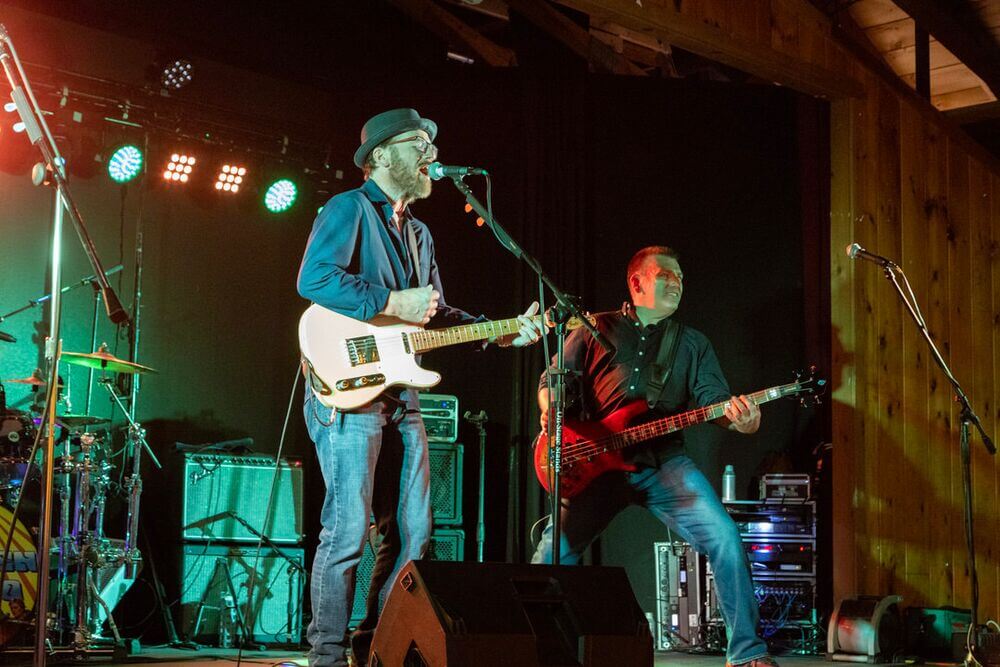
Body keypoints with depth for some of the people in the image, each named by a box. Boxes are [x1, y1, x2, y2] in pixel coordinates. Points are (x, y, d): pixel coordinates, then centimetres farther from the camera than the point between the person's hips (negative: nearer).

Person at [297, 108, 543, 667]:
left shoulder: (419, 233, 23)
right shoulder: (350, 208, -3)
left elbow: (437, 316, 24)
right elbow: (314, 278, -19)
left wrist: (502, 333, 12)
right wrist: (392, 303, -18)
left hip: (400, 393, 9)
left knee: (412, 532, 7)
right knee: (348, 529, -10)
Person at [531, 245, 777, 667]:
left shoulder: (692, 343, 18)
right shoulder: (596, 330, 14)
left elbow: (713, 398, 5)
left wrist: (737, 417, -19)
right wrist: (553, 414, -9)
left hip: (665, 462, 1)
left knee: (724, 538, -18)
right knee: (554, 550, -13)